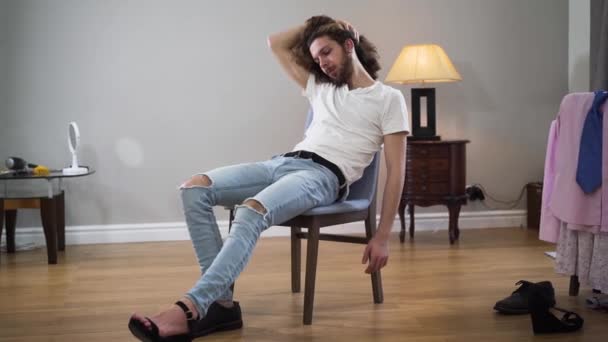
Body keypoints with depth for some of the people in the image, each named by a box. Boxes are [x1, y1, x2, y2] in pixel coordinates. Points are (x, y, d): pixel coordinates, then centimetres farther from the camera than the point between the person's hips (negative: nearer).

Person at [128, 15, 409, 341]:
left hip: (323, 176, -7)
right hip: (283, 161, 7)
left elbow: (395, 172, 0)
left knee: (252, 211, -38)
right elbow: (276, 43, 34)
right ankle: (221, 302, -23)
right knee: (194, 188, -15)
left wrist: (381, 237, -7)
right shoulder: (321, 88, 26)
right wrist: (314, 25, 28)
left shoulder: (388, 99, 7)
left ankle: (190, 308, -46)